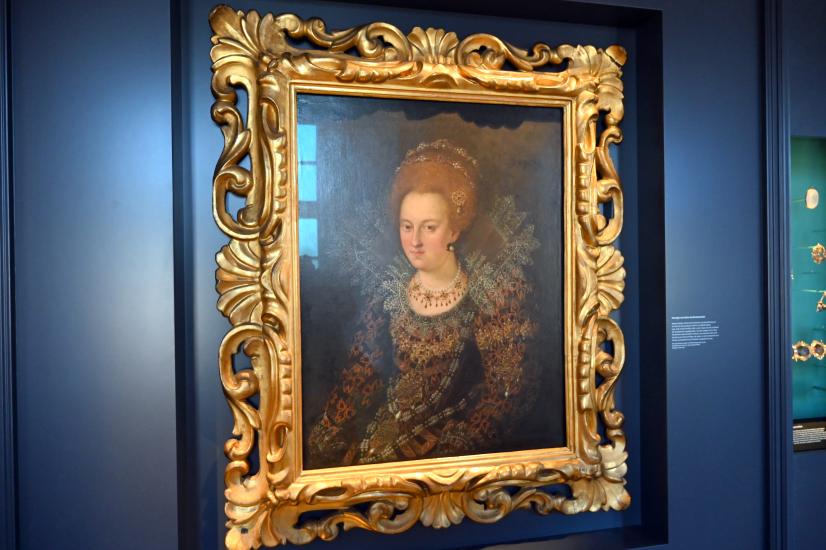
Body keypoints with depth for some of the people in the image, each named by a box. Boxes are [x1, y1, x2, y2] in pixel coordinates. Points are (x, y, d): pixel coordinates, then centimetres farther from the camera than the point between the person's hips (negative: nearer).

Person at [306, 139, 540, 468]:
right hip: (387, 429, 4)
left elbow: (506, 391, -8)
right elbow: (359, 375, 6)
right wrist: (324, 439, -7)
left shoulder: (491, 295, -7)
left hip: (457, 439, -4)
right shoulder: (388, 292, 5)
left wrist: (449, 450, -19)